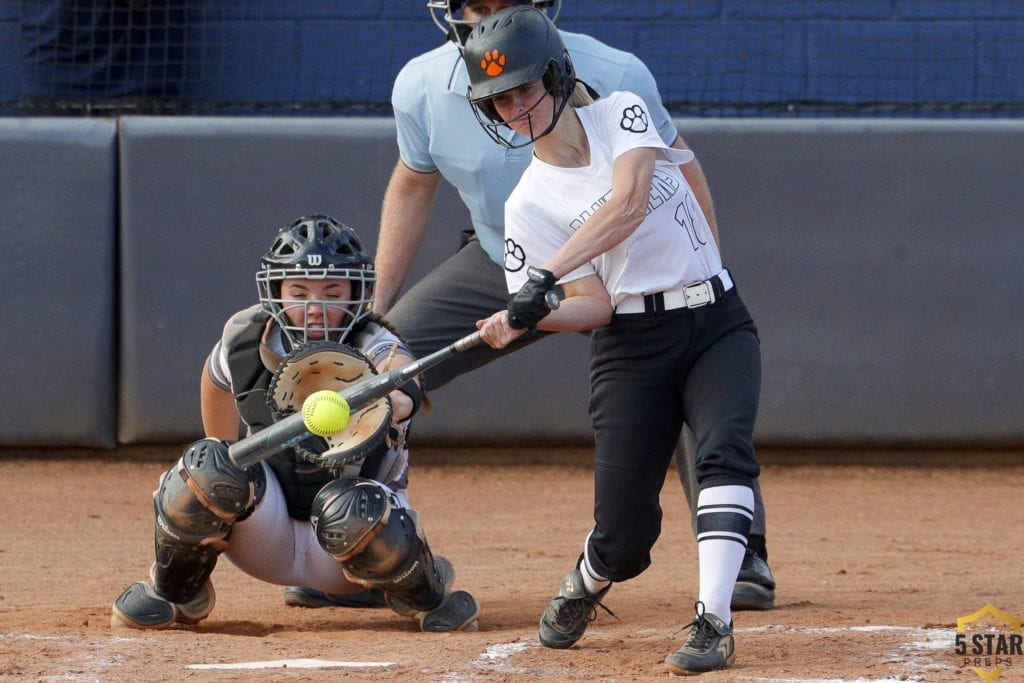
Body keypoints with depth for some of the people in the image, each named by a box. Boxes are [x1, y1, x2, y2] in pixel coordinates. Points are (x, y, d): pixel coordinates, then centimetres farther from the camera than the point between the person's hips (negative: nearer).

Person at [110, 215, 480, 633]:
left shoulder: (372, 347, -21)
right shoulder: (245, 339, -10)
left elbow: (400, 368, -46)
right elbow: (217, 379, 14)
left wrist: (399, 398, -71)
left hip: (341, 551, -2)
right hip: (266, 532, 2)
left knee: (353, 511, -38)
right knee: (209, 464, -28)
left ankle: (425, 594, -3)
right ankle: (176, 594, -1)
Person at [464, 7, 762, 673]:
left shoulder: (621, 114, 1)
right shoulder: (530, 205, 2)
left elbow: (628, 204, -18)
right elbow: (594, 304, -5)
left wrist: (543, 277, -27)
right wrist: (526, 320, -25)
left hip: (716, 324, 0)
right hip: (630, 343, 0)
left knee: (726, 449, -28)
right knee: (624, 535, -6)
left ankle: (714, 621, -31)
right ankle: (583, 587, 30)